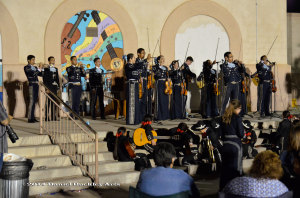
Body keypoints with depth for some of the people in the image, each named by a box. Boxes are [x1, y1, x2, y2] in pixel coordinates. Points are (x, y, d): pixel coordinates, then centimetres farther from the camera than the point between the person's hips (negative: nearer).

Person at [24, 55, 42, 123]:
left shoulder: (35, 67, 18)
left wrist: (41, 68, 1)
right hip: (32, 85, -7)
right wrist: (39, 69, -15)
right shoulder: (26, 67, -4)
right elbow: (33, 74, -19)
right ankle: (30, 118, -10)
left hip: (36, 85, 7)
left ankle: (33, 117, 13)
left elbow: (41, 74, 14)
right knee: (32, 101, -10)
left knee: (34, 101, 9)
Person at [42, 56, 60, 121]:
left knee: (54, 101, 6)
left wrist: (58, 87, 9)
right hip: (49, 87, -6)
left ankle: (53, 117, 11)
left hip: (55, 87, 6)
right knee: (48, 102, -5)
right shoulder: (46, 69, -2)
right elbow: (44, 80, -7)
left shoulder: (56, 69, 16)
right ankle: (47, 117, -2)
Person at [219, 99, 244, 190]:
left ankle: (223, 189, 20)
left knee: (225, 169, 13)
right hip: (235, 145, -5)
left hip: (225, 145, 5)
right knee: (235, 169, 1)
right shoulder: (237, 118, -9)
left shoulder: (224, 118, 6)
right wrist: (242, 127, 8)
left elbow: (222, 133, 11)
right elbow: (241, 134, -10)